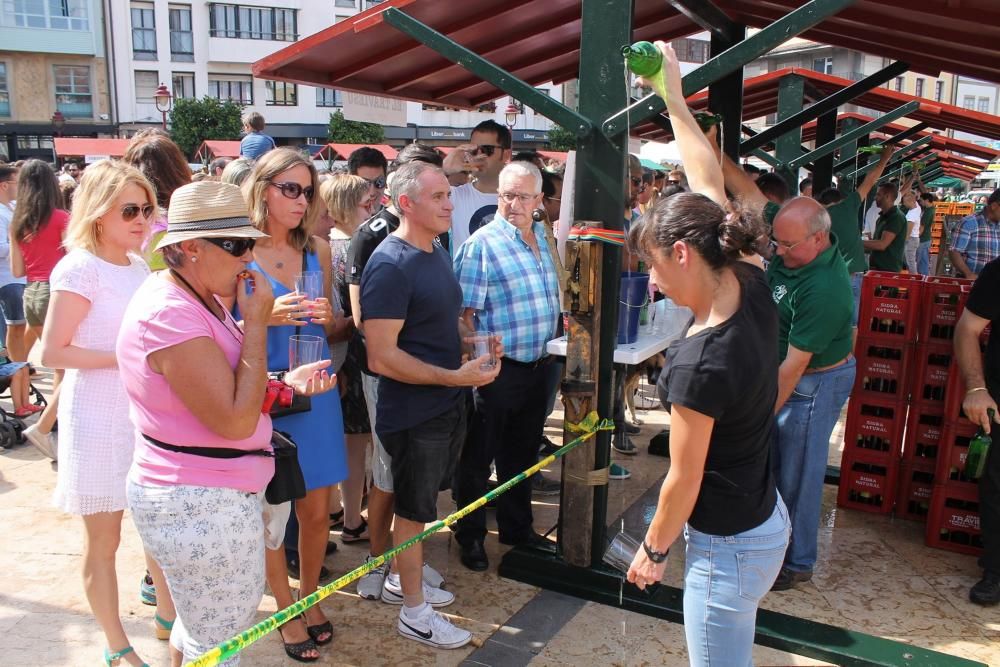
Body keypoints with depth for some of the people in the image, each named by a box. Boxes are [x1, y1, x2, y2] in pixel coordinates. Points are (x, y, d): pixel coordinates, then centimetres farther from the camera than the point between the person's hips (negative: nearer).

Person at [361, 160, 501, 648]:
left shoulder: (438, 252, 7)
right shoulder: (390, 265, -22)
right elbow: (381, 357, -26)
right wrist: (455, 376, -27)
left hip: (447, 405, 8)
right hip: (413, 412, -8)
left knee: (417, 502, 22)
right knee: (414, 508, 8)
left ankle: (400, 581, 42)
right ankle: (414, 612, 26)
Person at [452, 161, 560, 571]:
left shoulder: (543, 239, 10)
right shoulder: (481, 244, -12)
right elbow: (464, 312, -15)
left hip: (537, 365, 7)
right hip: (497, 369, -7)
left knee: (522, 453, 20)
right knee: (478, 458, 6)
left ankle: (517, 527, 36)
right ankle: (471, 537, 23)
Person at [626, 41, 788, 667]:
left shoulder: (699, 364, -30)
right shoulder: (753, 288, -9)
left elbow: (684, 482, -18)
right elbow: (710, 185, 2)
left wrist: (654, 550, -1)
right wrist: (674, 94, 10)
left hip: (727, 545, -8)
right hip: (767, 518, 8)